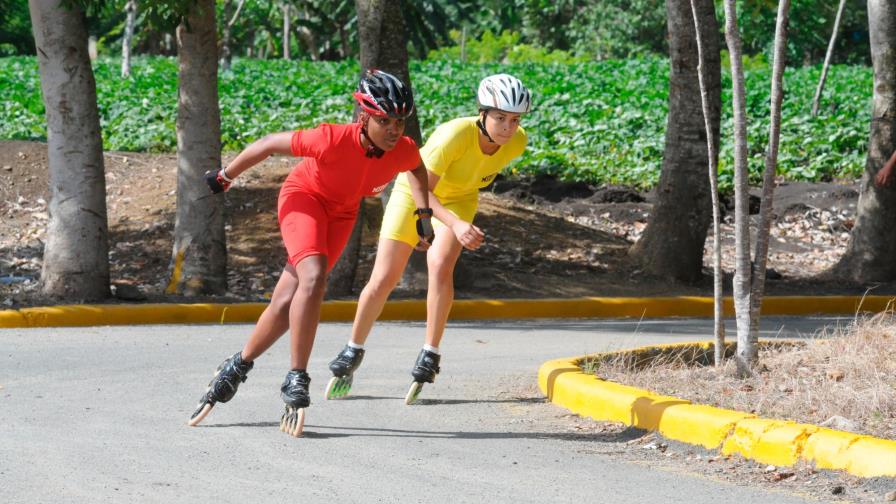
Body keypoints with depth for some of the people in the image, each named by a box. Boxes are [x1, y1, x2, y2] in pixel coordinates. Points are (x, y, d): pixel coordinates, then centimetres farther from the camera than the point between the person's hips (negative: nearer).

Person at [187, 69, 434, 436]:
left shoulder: (404, 151, -23)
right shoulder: (334, 140, -36)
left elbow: (417, 169, 6)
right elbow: (270, 144, -22)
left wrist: (424, 215, 3)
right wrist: (224, 178, -10)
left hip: (341, 212, 5)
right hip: (303, 196, -4)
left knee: (286, 303, 1)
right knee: (313, 277, -29)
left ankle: (237, 368, 22)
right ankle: (296, 380, -21)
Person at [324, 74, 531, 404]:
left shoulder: (516, 142, -23)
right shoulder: (455, 135, -39)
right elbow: (422, 191, -38)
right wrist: (457, 225, -53)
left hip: (457, 199, 2)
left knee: (440, 265, -25)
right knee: (383, 280, -2)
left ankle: (430, 355, -14)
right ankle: (352, 353, 20)